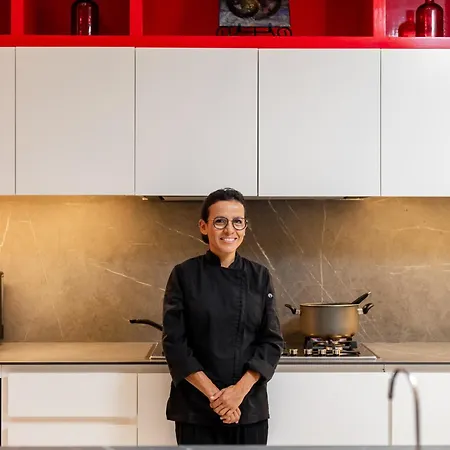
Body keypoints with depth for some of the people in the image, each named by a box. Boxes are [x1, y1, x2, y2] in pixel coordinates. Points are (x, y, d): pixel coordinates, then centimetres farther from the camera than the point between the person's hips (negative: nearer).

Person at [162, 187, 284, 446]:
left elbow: (273, 341, 0)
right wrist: (213, 394, -13)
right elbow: (175, 344, -6)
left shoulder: (260, 277, 2)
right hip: (196, 408, -2)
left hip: (250, 406, 2)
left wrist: (239, 390, -12)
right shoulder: (184, 275, -4)